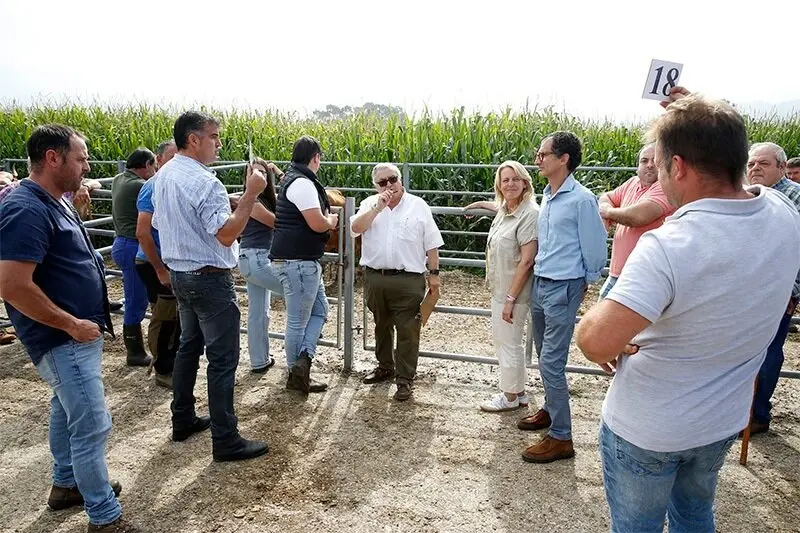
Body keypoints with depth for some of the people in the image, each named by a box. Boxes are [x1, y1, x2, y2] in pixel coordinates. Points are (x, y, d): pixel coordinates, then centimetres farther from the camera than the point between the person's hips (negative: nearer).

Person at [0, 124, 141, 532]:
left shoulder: (53, 202, 9)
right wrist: (72, 324, -22)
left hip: (75, 334, 11)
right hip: (64, 340, -11)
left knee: (67, 411, 23)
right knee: (92, 426, -4)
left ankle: (66, 484, 41)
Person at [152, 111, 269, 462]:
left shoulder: (163, 177, 8)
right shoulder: (204, 182, -22)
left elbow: (158, 225, 17)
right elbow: (227, 234, -27)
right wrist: (251, 194, -24)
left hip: (179, 274, 10)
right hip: (210, 279, -10)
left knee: (189, 346, 20)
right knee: (223, 359, -2)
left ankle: (183, 420, 32)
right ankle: (225, 441, 6)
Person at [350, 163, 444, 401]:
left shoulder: (418, 205, 1)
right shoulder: (370, 204, 6)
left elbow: (431, 244, 3)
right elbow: (355, 228, -12)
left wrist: (434, 273, 0)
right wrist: (378, 207, -18)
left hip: (408, 280, -3)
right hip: (375, 278, 3)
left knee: (407, 330, 0)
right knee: (381, 326, 19)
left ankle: (405, 379, 11)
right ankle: (385, 367, 37)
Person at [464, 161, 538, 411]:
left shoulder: (530, 213, -19)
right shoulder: (504, 209, 7)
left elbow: (526, 261, -22)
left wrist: (510, 299, -22)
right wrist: (480, 204, 45)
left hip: (513, 291, -9)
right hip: (500, 288, 9)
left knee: (509, 343, 4)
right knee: (503, 340, 17)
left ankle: (510, 397, 22)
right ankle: (519, 392, 32)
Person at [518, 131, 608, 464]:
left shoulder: (582, 200, -15)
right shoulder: (547, 196, 9)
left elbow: (594, 248, -9)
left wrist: (585, 283, 2)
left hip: (563, 289, -8)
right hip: (540, 284, 8)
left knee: (551, 362, -7)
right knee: (545, 357, 19)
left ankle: (560, 438, 5)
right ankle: (551, 409, 38)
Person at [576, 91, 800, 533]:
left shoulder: (669, 247, -34)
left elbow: (596, 340, -40)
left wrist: (609, 348, -18)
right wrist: (705, 121, 12)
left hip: (645, 430, -6)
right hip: (723, 422, 7)